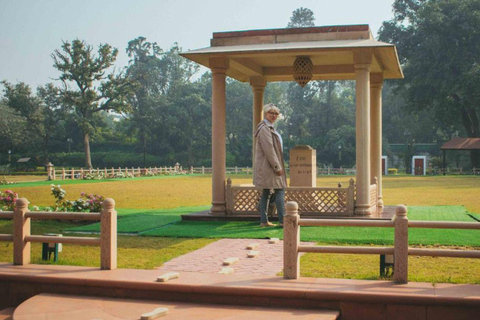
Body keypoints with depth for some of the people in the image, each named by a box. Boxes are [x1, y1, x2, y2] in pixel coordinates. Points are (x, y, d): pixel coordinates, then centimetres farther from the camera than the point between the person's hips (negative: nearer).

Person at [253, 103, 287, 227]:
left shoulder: (269, 128, 18)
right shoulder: (264, 129, -16)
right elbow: (268, 149, -21)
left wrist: (277, 166, 21)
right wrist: (277, 167, -19)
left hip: (267, 167, 10)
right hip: (269, 166, -10)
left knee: (266, 193, 9)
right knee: (280, 190, -8)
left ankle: (264, 221, 11)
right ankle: (282, 220, -6)